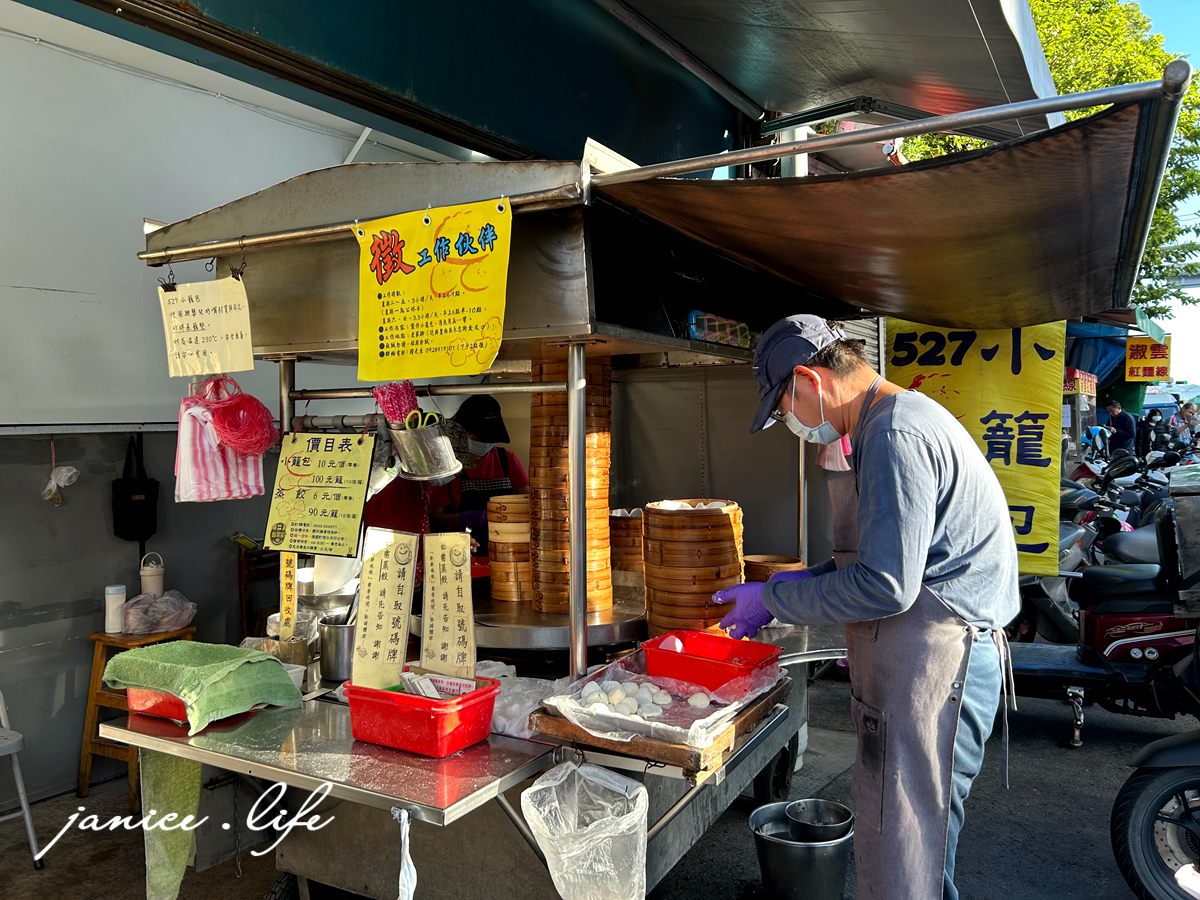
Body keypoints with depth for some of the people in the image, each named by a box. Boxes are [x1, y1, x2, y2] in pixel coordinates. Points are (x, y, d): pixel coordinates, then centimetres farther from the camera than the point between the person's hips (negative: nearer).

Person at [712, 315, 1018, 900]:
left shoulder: (896, 434, -19)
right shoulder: (900, 419, 14)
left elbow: (886, 585, -23)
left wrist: (774, 599, -13)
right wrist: (809, 580, 13)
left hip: (933, 661, -10)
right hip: (923, 655, 10)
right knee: (919, 834, 20)